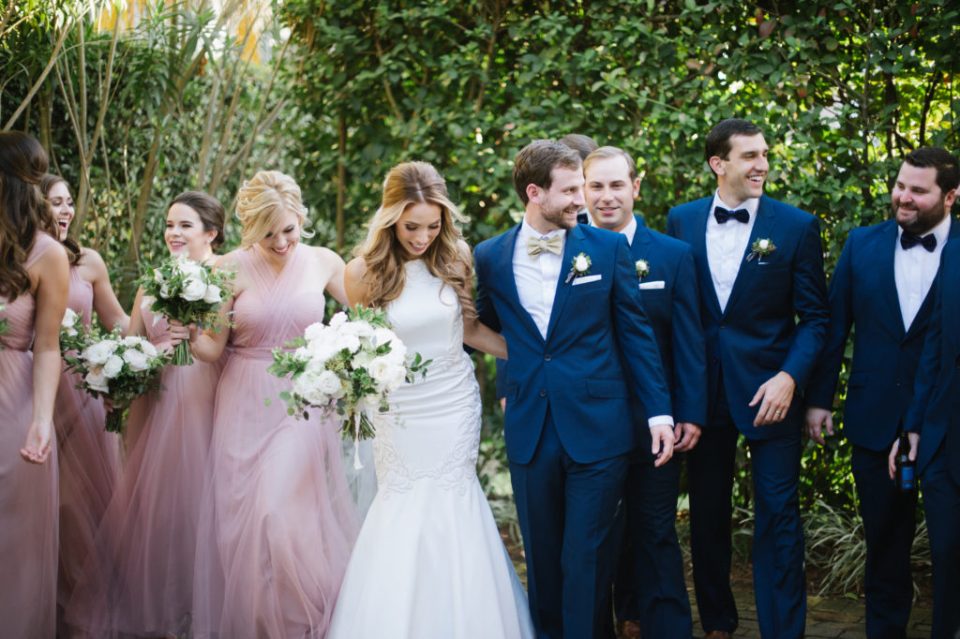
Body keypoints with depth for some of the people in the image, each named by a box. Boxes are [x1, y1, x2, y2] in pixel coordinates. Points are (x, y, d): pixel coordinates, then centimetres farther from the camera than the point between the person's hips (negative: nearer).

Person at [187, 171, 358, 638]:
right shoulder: (231, 269, -6)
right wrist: (189, 335, -27)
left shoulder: (324, 263, -1)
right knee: (243, 516, 2)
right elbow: (213, 349, -6)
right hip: (246, 406, 0)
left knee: (289, 513, -9)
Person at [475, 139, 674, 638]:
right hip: (529, 431, 2)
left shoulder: (608, 248, 0)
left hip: (597, 427, -2)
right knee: (541, 555, 12)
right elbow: (486, 326, 19)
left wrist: (659, 411, -2)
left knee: (586, 558, 0)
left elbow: (636, 334, 1)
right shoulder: (491, 256, 3)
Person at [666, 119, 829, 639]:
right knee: (707, 514, 13)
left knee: (778, 516, -2)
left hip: (768, 389, -2)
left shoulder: (797, 226, -4)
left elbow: (815, 317, -3)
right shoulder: (681, 220, 2)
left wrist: (790, 377, -16)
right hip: (702, 390, 3)